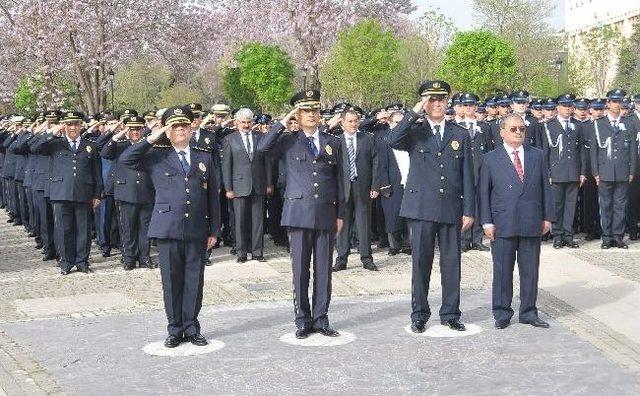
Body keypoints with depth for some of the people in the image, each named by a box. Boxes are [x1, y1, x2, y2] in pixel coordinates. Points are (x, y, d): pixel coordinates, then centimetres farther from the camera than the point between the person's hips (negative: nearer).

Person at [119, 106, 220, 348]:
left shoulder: (204, 158, 12)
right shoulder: (157, 157, 8)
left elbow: (213, 196, 11)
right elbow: (125, 160, -4)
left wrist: (214, 230, 7)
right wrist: (151, 139, -5)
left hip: (197, 230, 1)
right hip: (168, 228, -1)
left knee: (194, 280, 5)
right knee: (171, 280, 4)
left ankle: (191, 328, 16)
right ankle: (175, 329, 15)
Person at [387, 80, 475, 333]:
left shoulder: (460, 135, 10)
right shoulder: (414, 132, 5)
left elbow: (467, 176, 8)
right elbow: (393, 141, -19)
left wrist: (469, 211, 3)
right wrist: (414, 112, -18)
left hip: (452, 208, 2)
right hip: (422, 208, -2)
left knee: (452, 263, 7)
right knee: (420, 262, 4)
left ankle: (450, 313, 19)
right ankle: (419, 315, 15)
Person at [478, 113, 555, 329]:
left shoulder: (536, 155, 11)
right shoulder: (491, 159, 3)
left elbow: (545, 187, 11)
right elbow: (483, 192, 1)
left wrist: (547, 217, 5)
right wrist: (487, 222, -6)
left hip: (532, 224, 2)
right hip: (503, 225, -2)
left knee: (530, 271, 8)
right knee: (502, 271, 4)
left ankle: (528, 312, 19)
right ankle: (502, 313, 16)